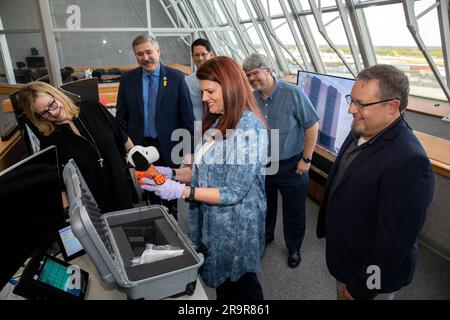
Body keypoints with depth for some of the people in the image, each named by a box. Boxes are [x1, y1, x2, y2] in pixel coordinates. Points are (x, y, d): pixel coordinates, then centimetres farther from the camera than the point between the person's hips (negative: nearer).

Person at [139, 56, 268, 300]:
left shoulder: (249, 129, -24)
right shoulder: (219, 121, 5)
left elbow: (234, 193, -24)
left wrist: (182, 191, -26)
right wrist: (172, 173, -4)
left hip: (235, 227, -8)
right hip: (211, 221, 8)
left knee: (240, 288, 16)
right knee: (221, 281, 25)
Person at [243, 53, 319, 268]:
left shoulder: (292, 93, -17)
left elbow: (312, 125, -13)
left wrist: (306, 159, -13)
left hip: (291, 166, -4)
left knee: (294, 211, 11)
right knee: (264, 205, 22)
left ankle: (294, 248, 35)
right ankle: (265, 236, 47)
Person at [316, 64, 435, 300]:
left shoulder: (408, 162, -32)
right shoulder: (362, 132, -6)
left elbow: (393, 242, -27)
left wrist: (361, 288, -16)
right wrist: (327, 227, 16)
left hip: (371, 272, -7)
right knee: (343, 293, 27)